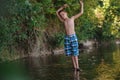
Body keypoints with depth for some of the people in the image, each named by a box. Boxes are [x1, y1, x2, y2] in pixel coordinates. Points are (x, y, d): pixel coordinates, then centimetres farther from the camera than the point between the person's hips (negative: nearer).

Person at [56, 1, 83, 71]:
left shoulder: (72, 18, 5)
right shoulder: (63, 21, 12)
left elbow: (81, 13, 6)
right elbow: (57, 12, 19)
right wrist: (63, 7, 14)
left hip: (73, 37, -3)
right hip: (67, 37, 4)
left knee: (75, 53, -7)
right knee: (71, 53, 2)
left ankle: (77, 66, -9)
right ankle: (74, 67, 4)